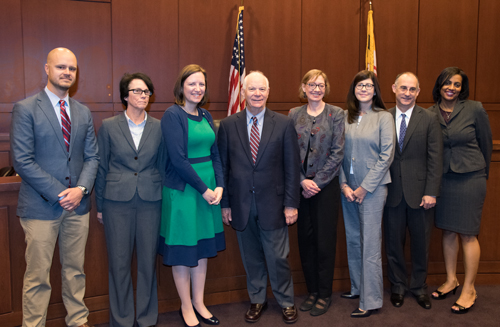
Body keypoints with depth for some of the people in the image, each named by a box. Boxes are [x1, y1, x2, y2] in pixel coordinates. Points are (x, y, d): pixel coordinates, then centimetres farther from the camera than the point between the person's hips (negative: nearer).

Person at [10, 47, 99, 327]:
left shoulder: (84, 112, 10)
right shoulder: (25, 109, -5)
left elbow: (92, 156, 9)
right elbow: (22, 161, -11)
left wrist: (81, 189, -9)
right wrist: (58, 193, -15)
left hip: (77, 203, 5)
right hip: (41, 206, -4)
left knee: (75, 270, 15)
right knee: (37, 276, 4)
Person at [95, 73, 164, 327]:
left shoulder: (158, 127, 5)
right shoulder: (109, 126, 2)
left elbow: (162, 165, 10)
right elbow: (101, 168, 5)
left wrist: (165, 198, 5)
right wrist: (100, 205, 5)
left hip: (150, 201, 1)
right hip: (117, 202, -1)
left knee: (148, 260, 8)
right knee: (119, 261, 6)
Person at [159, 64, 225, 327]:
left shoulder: (205, 116, 10)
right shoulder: (172, 115, -11)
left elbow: (214, 155, 10)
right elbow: (178, 159, -17)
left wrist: (219, 186, -4)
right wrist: (203, 189, -15)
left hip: (209, 189, 7)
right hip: (182, 191, -7)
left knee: (203, 247, 14)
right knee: (183, 250, 6)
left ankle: (199, 303, 29)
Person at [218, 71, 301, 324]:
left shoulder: (284, 124, 0)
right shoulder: (228, 125, 3)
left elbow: (292, 167, -1)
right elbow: (223, 167, 4)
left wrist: (291, 203, -5)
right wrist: (225, 203, 2)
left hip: (272, 204, -1)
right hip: (241, 205, 2)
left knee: (278, 257, 6)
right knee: (251, 258, 14)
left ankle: (286, 302, 27)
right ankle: (257, 300, 32)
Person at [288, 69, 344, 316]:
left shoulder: (336, 114, -1)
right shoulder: (294, 115, 7)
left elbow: (338, 153, -6)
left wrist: (317, 181, -11)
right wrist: (302, 181, -9)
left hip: (326, 185, -2)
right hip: (300, 186, 3)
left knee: (325, 240, 2)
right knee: (305, 238, 8)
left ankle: (324, 294, 16)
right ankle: (311, 290, 23)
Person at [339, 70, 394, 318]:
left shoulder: (384, 117, -3)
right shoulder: (345, 117, 7)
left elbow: (386, 156, -8)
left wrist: (365, 187, -11)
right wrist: (344, 184, -4)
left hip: (373, 188, -4)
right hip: (348, 188, 4)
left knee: (370, 242, -1)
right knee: (353, 239, 12)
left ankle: (370, 300, 8)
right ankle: (358, 288, 28)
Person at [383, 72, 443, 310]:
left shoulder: (429, 119, -1)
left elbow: (435, 159, -4)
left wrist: (431, 192, -10)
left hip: (420, 192, -1)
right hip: (392, 192, 1)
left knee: (420, 243, 11)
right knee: (393, 242, 10)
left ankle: (419, 286, 29)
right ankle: (398, 286, 28)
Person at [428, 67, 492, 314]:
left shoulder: (474, 110, -7)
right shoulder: (430, 114, 1)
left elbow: (486, 143, 3)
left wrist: (483, 173, 12)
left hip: (470, 178, -3)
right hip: (442, 178, 4)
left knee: (467, 234, 1)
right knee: (447, 231, 13)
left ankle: (469, 290, 13)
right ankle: (451, 280, 29)